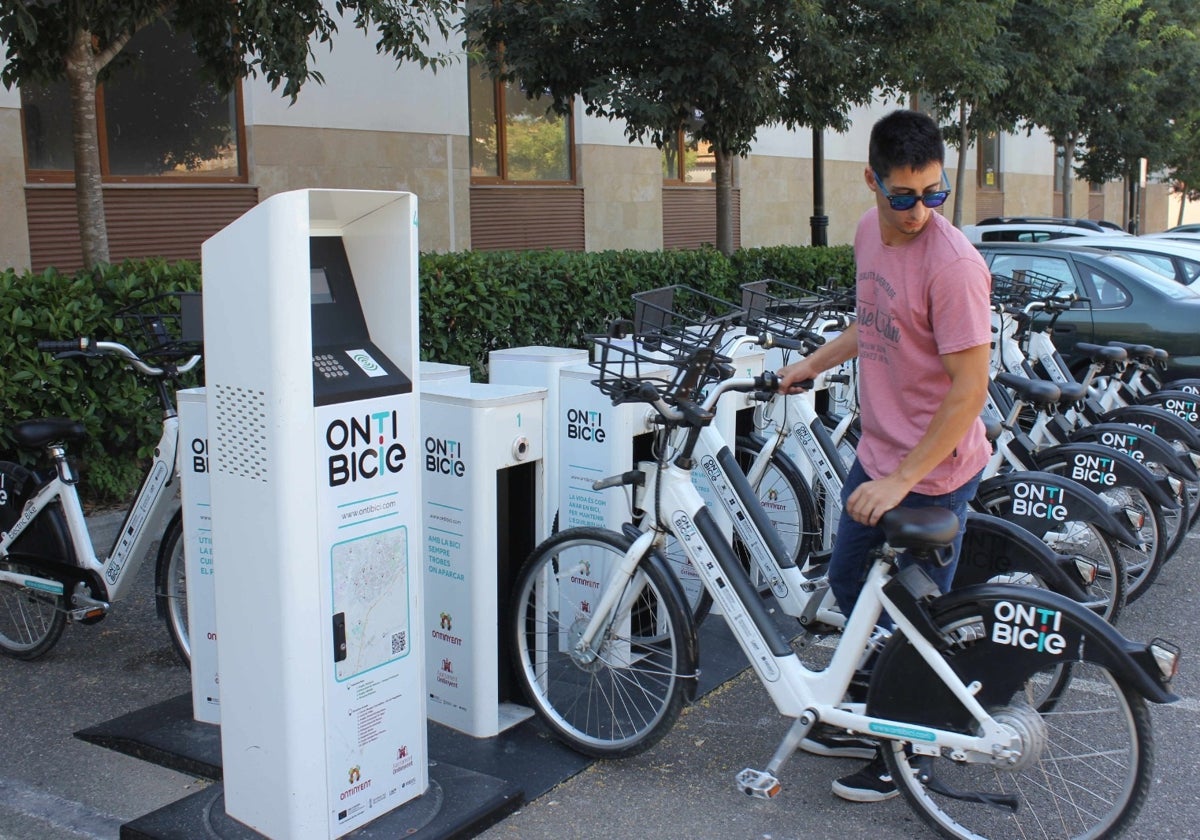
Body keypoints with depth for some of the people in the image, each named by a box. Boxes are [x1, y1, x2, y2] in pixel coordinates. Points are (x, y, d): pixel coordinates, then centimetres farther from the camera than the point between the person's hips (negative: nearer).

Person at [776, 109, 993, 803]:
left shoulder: (953, 262, -24)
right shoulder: (871, 231, 1)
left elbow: (970, 389, -23)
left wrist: (901, 479, -23)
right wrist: (814, 363, 18)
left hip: (934, 472, -8)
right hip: (876, 453, 9)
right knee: (850, 586, 22)